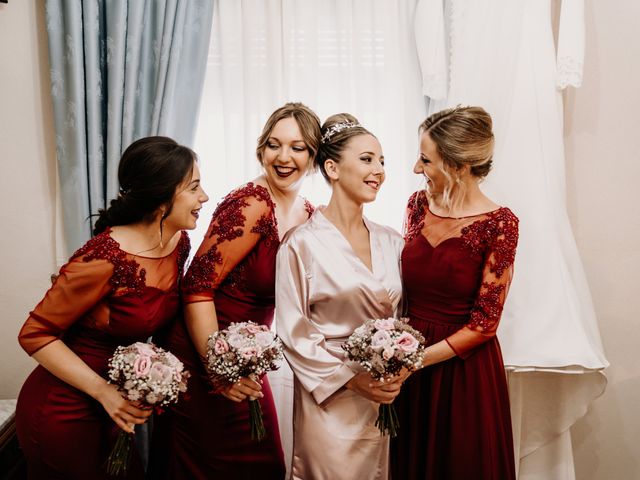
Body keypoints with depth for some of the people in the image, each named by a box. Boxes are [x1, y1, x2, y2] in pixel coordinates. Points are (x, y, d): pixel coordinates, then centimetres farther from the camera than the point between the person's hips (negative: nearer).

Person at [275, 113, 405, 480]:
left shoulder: (391, 242, 5)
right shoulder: (303, 243, -11)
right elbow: (293, 333, -10)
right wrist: (350, 379, -13)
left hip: (385, 399, 5)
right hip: (329, 398, -4)